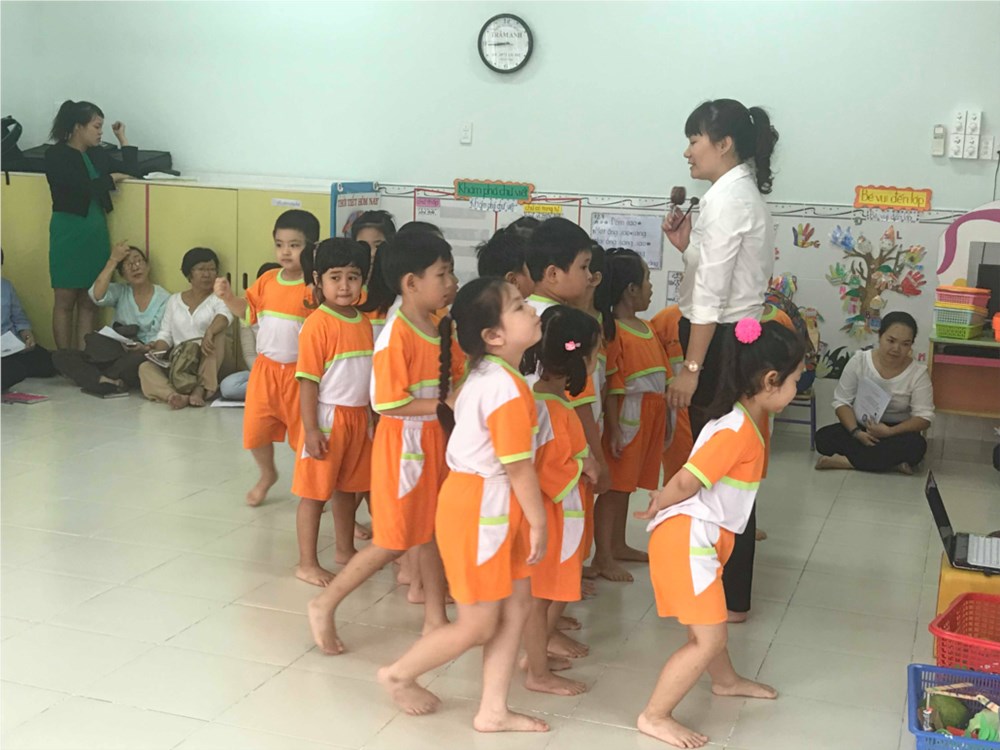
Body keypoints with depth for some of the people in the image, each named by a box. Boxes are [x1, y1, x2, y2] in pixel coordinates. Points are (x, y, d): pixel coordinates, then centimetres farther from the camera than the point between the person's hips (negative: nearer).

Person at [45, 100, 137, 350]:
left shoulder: (97, 153, 10)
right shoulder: (56, 155, -8)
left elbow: (130, 172, 9)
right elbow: (82, 188, -20)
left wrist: (122, 138, 7)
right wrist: (111, 178, -6)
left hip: (96, 230, 6)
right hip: (69, 231, -6)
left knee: (89, 302, 6)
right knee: (65, 302, 1)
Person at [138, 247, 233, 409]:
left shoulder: (218, 299, 3)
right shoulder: (174, 300, 16)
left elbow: (225, 315, -21)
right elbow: (166, 334, 12)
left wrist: (209, 333, -42)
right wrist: (157, 351, -11)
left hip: (206, 363, -3)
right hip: (177, 362, 3)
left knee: (216, 332, -30)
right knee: (145, 368, -22)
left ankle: (201, 389, -35)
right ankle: (174, 395, -51)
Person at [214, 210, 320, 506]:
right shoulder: (267, 280, 4)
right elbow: (248, 311, 12)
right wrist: (228, 297, -5)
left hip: (299, 372, -5)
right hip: (266, 368, 5)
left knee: (304, 432, 6)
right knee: (256, 427, 12)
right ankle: (267, 475, 39)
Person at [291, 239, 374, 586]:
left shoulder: (364, 323, 6)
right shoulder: (317, 324, -15)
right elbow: (308, 380, -16)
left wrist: (370, 418, 16)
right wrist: (311, 429, -18)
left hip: (357, 417, 7)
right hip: (327, 417, -7)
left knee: (347, 488, 19)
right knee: (315, 492, 4)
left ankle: (345, 550, 35)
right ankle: (307, 564, 14)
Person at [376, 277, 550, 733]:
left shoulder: (485, 374, 7)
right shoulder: (509, 390, -25)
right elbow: (519, 467, -22)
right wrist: (538, 523, -10)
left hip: (492, 506, 10)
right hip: (479, 511, -10)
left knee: (517, 603, 13)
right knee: (478, 626, 5)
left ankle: (492, 711, 23)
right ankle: (399, 675, 26)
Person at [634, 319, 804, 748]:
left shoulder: (751, 418, 8)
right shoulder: (737, 431, -24)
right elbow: (686, 482, -22)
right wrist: (655, 510, -5)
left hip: (704, 536, 10)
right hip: (685, 538, -10)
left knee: (709, 619, 30)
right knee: (708, 639, -5)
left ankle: (726, 681, 53)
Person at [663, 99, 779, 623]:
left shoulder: (724, 199, -15)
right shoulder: (743, 194, 16)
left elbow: (711, 295, -20)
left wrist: (690, 368, -19)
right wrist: (686, 245, 4)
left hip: (722, 343, -10)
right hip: (738, 340, 10)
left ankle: (729, 598, 9)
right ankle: (723, 584, 27)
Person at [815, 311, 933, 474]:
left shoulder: (918, 373, -11)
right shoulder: (859, 361, -8)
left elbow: (924, 417, -14)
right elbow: (841, 402, -7)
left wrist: (890, 432, -30)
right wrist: (856, 432, -24)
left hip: (897, 432, -1)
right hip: (861, 428, 1)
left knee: (915, 446, -35)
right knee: (823, 437, -26)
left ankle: (845, 461, -29)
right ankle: (890, 462, -26)